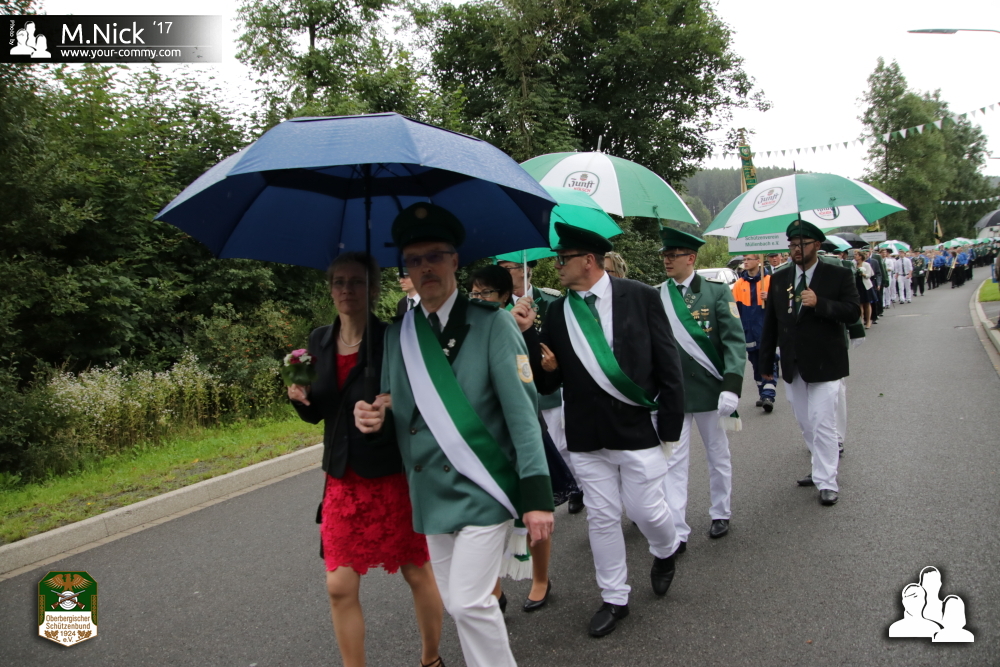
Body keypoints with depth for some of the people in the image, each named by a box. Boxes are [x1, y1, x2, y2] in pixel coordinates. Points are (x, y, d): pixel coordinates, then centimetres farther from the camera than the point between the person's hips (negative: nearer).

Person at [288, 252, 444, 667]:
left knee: (418, 574, 10)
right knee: (340, 589, 5)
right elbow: (318, 413, 12)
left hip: (394, 477, -4)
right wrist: (301, 397, -9)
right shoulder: (320, 341, 3)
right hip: (343, 481, 4)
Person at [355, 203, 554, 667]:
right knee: (455, 604, 14)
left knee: (471, 603, -7)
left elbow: (522, 412, -13)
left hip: (482, 489, -5)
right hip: (430, 491, 5)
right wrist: (376, 416, -8)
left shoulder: (491, 323, -9)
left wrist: (537, 496, -17)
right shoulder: (397, 334, 6)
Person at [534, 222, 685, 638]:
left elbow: (668, 365, -4)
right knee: (601, 518, 10)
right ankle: (614, 599, 29)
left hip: (638, 428, -3)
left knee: (646, 510, 4)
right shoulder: (557, 312, 3)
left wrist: (670, 424, -6)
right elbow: (549, 382, 9)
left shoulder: (640, 298, -6)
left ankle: (665, 551, 40)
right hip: (586, 436, 3)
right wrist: (547, 368, -14)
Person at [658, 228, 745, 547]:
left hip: (709, 389, 0)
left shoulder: (717, 292, -5)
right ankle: (677, 532, 5)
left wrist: (731, 386, -20)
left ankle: (721, 513, 36)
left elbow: (735, 341, -10)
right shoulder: (656, 298, -1)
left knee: (718, 455, 16)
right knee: (673, 461, 0)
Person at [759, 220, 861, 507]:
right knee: (806, 425, 14)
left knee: (823, 425, -5)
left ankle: (827, 483, 4)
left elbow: (853, 312, -11)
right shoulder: (779, 280, 8)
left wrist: (819, 303, -25)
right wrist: (766, 362, 8)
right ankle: (821, 470, 29)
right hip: (792, 366, 5)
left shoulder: (839, 276, -3)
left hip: (824, 365, -4)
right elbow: (770, 323, 9)